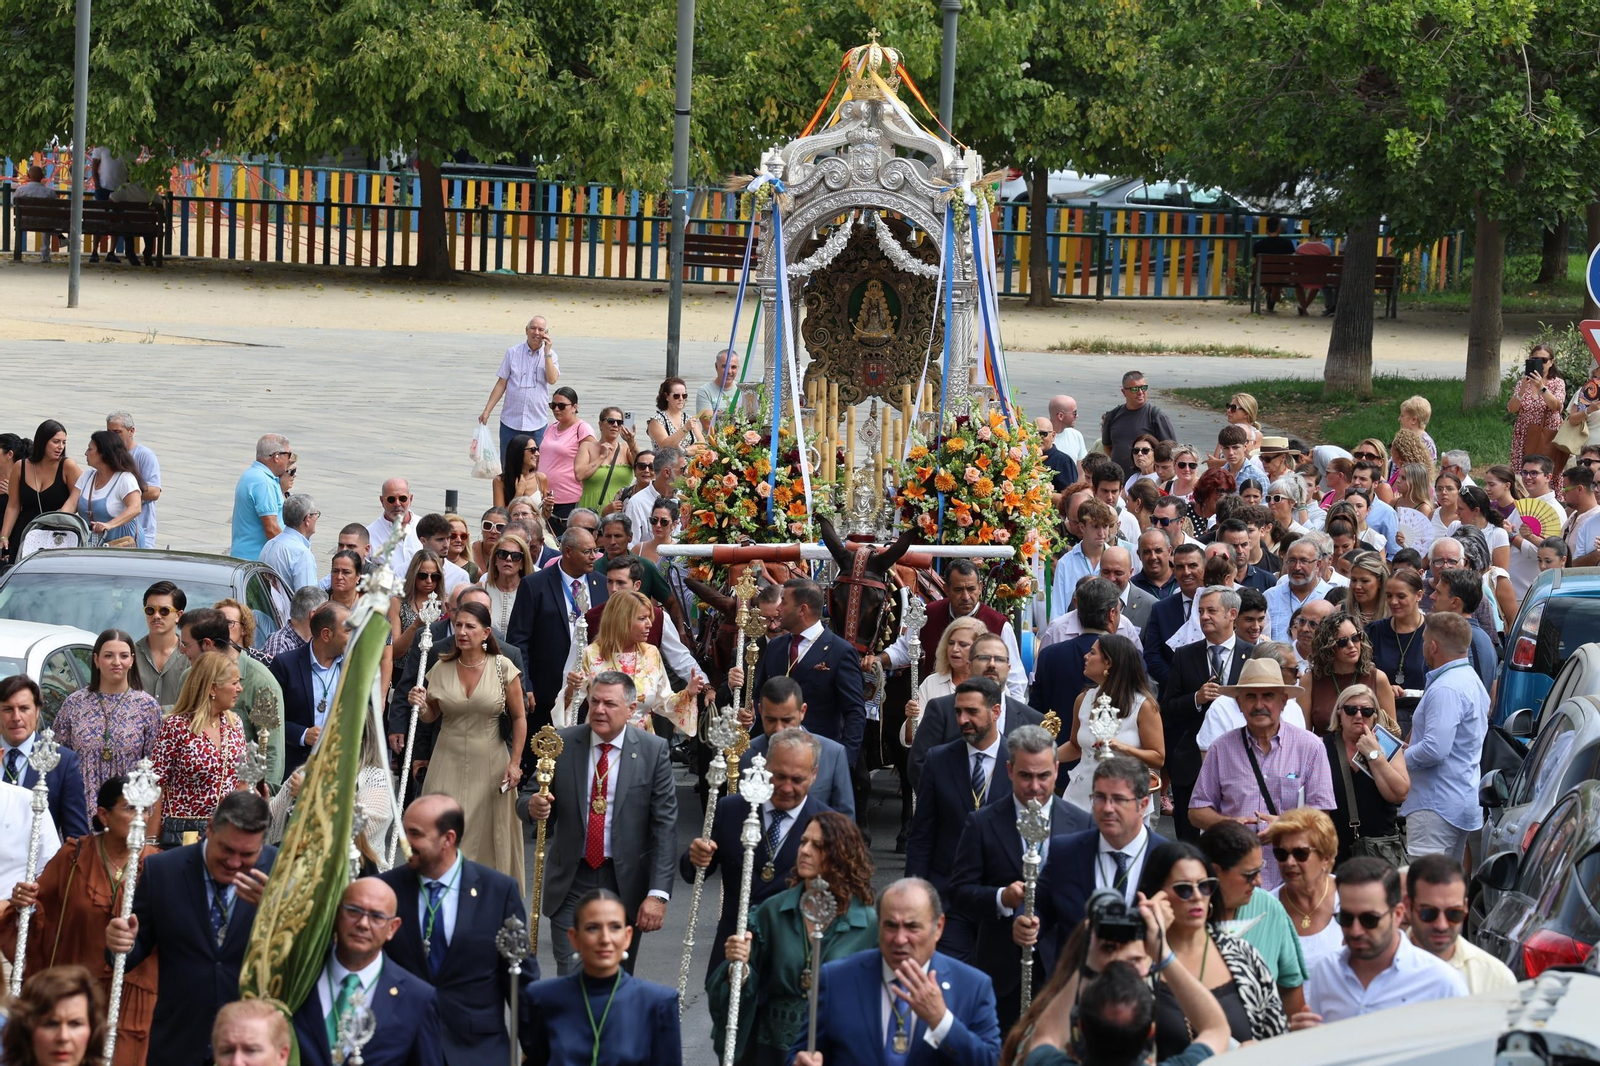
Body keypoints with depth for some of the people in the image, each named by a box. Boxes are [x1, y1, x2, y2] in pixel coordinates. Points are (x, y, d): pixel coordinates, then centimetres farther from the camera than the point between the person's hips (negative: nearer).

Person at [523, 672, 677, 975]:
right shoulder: (563, 743, -2)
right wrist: (533, 806, -22)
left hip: (625, 883, 0)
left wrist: (658, 892, -15)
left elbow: (665, 825, -7)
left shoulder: (653, 751, -5)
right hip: (571, 881, 0)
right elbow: (527, 800, 5)